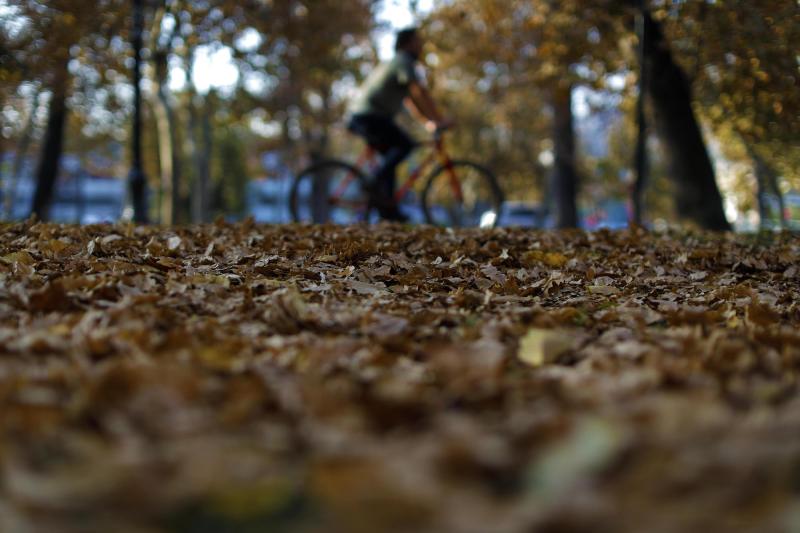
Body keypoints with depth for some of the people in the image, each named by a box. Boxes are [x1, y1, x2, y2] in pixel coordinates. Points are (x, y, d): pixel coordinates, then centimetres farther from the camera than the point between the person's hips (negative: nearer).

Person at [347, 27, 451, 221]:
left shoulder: (396, 63, 26)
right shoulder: (404, 63, -7)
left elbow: (409, 98, 30)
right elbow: (421, 93, -16)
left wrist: (426, 121, 26)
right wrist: (439, 119, -14)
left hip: (360, 116, 11)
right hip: (370, 116, -11)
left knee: (391, 156, 13)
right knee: (405, 144, -19)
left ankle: (388, 208, 9)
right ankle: (376, 183, -21)